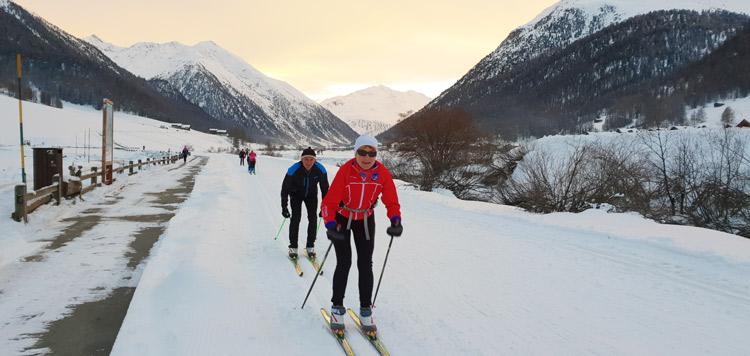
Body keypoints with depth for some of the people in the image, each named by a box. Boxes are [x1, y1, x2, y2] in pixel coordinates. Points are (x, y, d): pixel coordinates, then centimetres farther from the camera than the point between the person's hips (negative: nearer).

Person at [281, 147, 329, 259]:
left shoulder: (320, 170, -27)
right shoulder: (293, 170, -32)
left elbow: (325, 189, -12)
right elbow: (285, 189, -20)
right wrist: (284, 207, -20)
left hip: (311, 195, 2)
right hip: (296, 194, -2)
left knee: (313, 218, -9)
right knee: (296, 217, -14)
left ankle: (310, 246, 6)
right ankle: (293, 246, -1)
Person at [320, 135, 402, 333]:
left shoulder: (382, 173, -18)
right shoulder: (345, 171, -26)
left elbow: (391, 202, -9)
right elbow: (329, 202, -26)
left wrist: (395, 220, -26)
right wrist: (330, 225, -40)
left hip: (366, 221, 3)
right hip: (342, 218, -2)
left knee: (365, 264, 2)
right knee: (344, 263, -5)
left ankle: (365, 310, 14)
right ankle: (337, 308, 12)